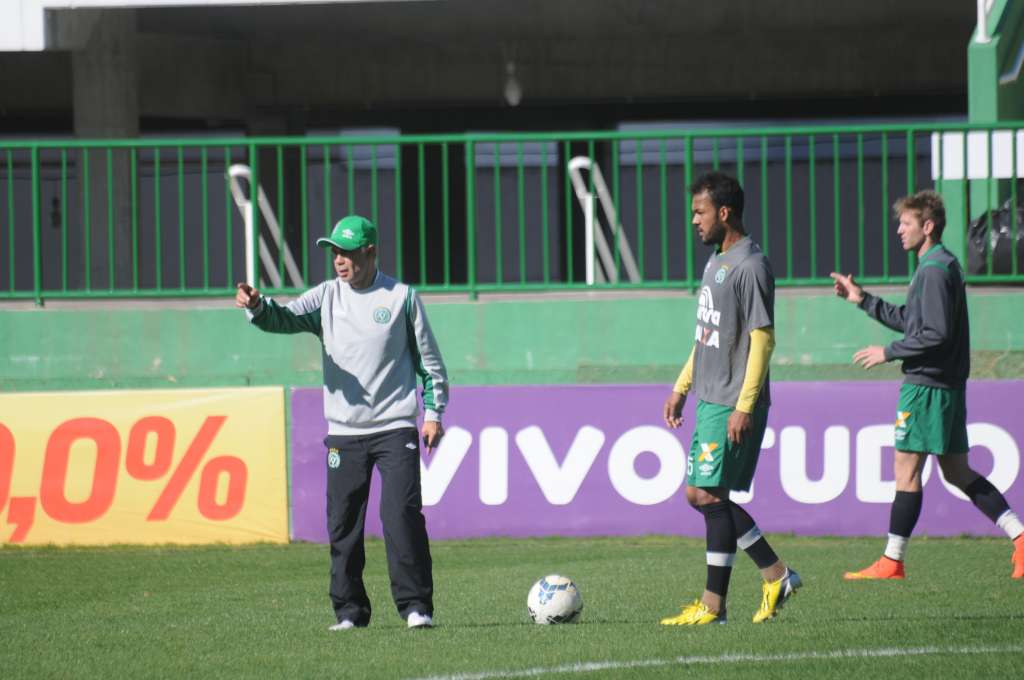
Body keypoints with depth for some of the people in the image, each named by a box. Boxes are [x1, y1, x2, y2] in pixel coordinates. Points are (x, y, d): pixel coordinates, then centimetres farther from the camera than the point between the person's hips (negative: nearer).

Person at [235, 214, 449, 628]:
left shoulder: (401, 297, 2)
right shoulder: (327, 297, 6)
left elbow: (428, 358, 8)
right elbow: (285, 319, -10)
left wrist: (433, 411, 2)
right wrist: (256, 306, -31)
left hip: (395, 427, -3)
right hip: (344, 431, 3)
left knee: (401, 513, -13)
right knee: (343, 522, 2)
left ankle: (416, 606, -8)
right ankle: (349, 610, 10)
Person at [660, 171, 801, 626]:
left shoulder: (750, 266, -14)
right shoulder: (715, 262, 16)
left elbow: (762, 338, -18)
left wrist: (744, 406, -21)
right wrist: (681, 388, 22)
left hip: (733, 406, -10)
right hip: (709, 401, 10)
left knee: (710, 495, -7)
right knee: (699, 494, 10)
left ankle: (713, 605, -1)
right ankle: (777, 576, 17)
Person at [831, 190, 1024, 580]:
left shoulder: (935, 270, -15)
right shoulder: (942, 265, 17)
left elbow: (935, 334, -21)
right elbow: (909, 321, 25)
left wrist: (888, 353, -12)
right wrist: (862, 300, 23)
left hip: (927, 384, -10)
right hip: (948, 383, 10)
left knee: (906, 469, -4)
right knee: (956, 471, 12)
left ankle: (892, 562, 0)